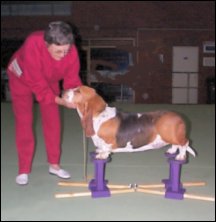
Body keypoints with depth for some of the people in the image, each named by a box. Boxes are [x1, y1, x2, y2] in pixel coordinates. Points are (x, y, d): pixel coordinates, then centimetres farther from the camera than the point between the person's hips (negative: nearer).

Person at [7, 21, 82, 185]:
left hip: (49, 80, 3)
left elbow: (72, 79, -23)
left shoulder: (71, 50, -33)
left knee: (53, 120, 1)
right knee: (24, 122, -6)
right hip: (22, 78, -3)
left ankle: (54, 164, 15)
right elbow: (37, 84, -38)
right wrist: (59, 101, -47)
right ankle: (24, 169, 4)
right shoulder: (32, 45, -43)